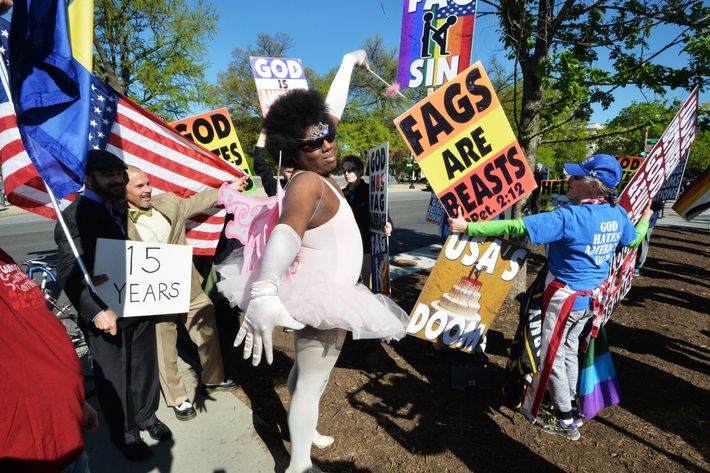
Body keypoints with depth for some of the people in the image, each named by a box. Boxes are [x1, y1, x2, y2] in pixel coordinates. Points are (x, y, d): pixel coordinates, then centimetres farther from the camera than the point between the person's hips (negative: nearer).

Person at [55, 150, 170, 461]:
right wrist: (96, 311, -29)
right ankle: (123, 433, 34)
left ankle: (146, 415, 43)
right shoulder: (73, 216, -12)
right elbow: (69, 272, -19)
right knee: (113, 377, 13)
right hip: (106, 315, -6)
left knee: (144, 366, 21)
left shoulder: (122, 210, 10)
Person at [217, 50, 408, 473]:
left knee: (307, 370, 24)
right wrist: (265, 293, -58)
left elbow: (332, 111, 14)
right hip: (322, 298, -9)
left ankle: (304, 430, 45)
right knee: (312, 381, 4)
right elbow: (287, 232, -42)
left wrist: (349, 64, 25)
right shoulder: (307, 183, -23)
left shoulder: (317, 172, 2)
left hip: (323, 292, 9)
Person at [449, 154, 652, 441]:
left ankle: (566, 423, 22)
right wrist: (646, 218, 41)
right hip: (593, 297, 8)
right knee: (569, 350, 24)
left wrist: (468, 227, -32)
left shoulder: (569, 217, -27)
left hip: (566, 297, -8)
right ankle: (569, 406, 40)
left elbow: (518, 228, -33)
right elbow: (633, 240, 18)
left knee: (552, 357, 9)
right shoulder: (618, 215, -2)